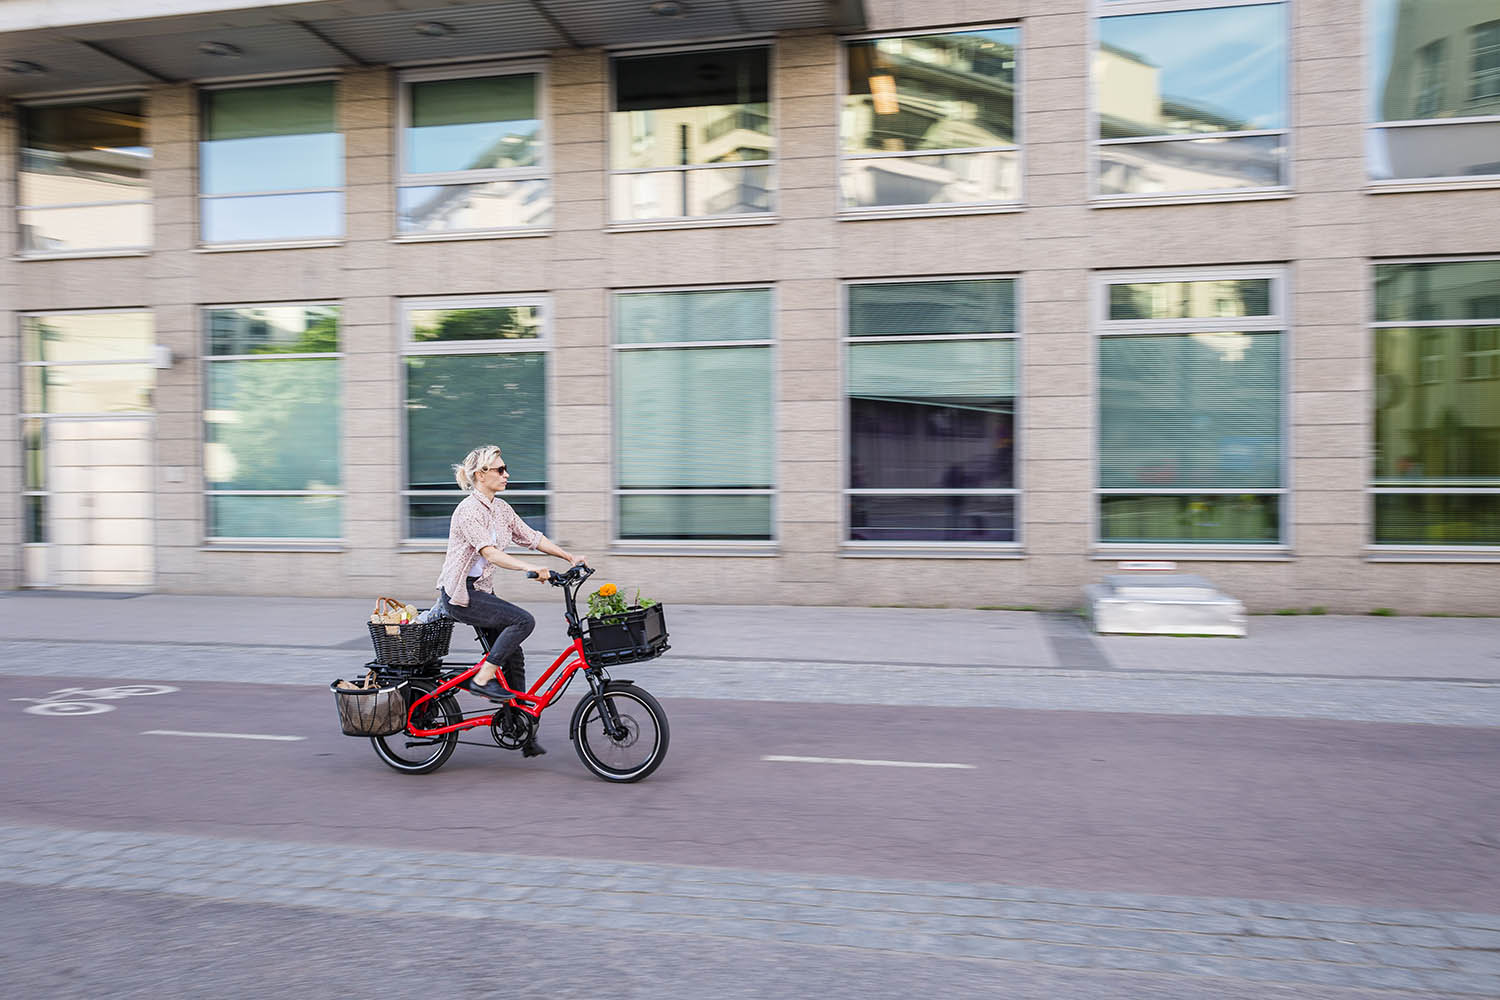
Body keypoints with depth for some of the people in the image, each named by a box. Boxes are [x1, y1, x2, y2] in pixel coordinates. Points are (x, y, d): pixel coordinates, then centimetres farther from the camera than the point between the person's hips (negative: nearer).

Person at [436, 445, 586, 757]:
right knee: (523, 620, -23)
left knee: (513, 657, 4)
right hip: (460, 594, -8)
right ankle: (482, 679, -11)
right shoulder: (469, 509, -18)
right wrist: (531, 568, -42)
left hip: (482, 590, 8)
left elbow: (533, 537, 11)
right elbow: (490, 553, -31)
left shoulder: (500, 508, 8)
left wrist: (571, 558, 3)